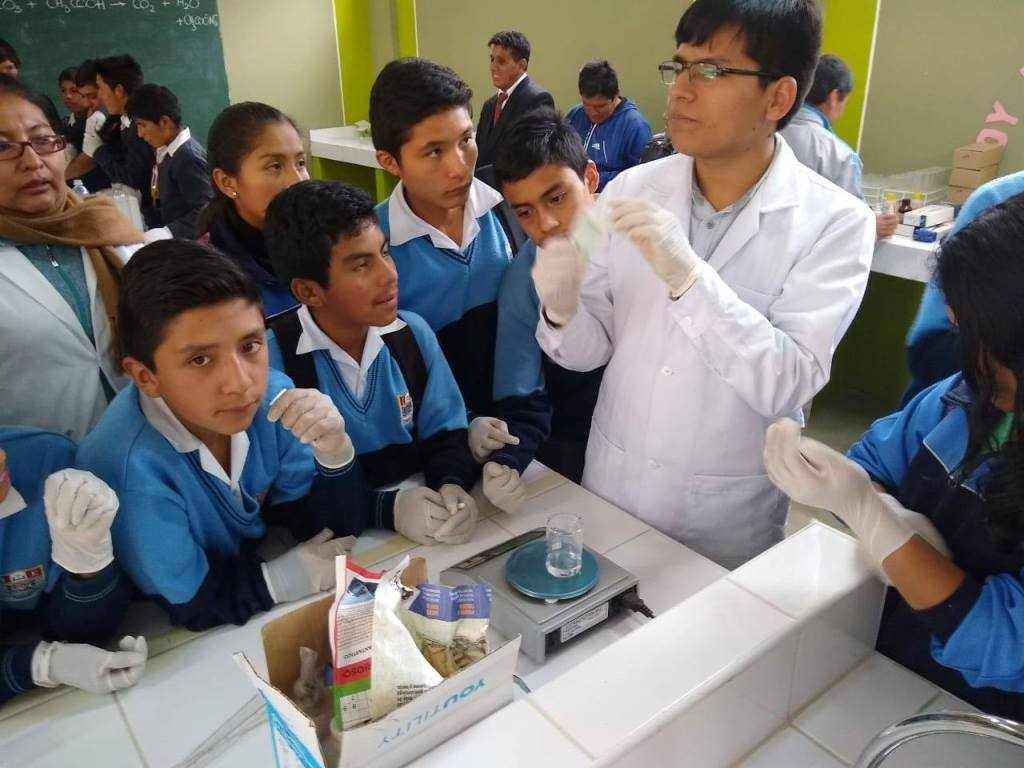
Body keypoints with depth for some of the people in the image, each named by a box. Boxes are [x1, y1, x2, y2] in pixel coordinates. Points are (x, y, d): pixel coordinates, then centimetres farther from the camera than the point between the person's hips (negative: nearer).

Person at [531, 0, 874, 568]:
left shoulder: (835, 223, -15)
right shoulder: (630, 190, -7)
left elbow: (788, 386, -23)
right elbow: (590, 350, -3)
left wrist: (688, 277, -34)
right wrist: (562, 309, -25)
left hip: (728, 517, -3)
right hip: (611, 484, 3)